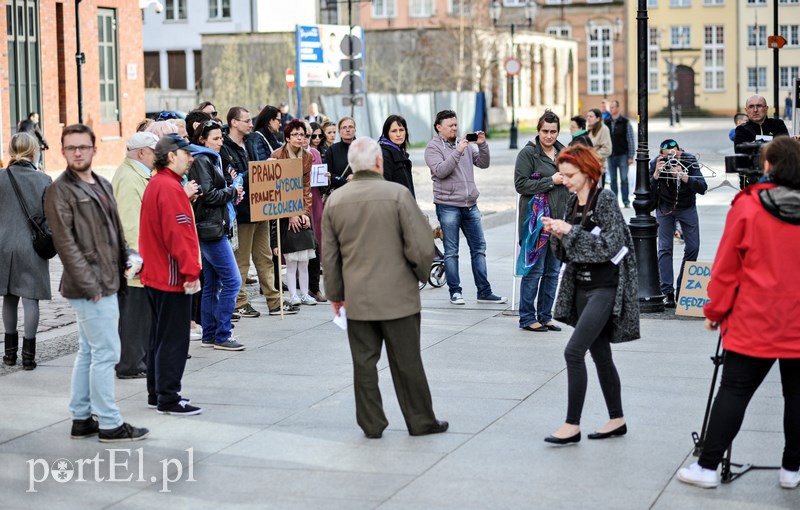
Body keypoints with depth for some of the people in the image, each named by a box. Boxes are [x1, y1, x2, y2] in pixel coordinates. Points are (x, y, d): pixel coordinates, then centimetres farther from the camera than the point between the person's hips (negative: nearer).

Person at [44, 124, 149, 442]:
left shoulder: (103, 185, 15)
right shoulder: (60, 191, -10)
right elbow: (65, 243, -15)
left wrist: (125, 260, 6)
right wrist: (90, 285, -18)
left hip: (107, 282, 9)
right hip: (89, 287, -9)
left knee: (89, 352, 14)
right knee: (106, 353, -7)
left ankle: (82, 419, 21)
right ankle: (109, 424, 0)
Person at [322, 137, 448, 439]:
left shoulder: (335, 201, 2)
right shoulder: (397, 194, -11)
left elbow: (329, 255, 8)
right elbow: (421, 246, -13)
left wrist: (336, 294, 19)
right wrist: (420, 274, 6)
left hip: (357, 299, 3)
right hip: (397, 296, -3)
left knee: (364, 363, 10)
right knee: (407, 363, 6)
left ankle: (371, 424, 15)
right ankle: (420, 421, 16)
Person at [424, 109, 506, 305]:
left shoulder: (464, 144, 12)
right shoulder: (433, 147, -4)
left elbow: (483, 163, 8)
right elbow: (440, 171, -19)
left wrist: (482, 144, -7)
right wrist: (457, 151, -24)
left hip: (470, 205, 6)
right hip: (448, 206, -6)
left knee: (479, 248, 7)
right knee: (451, 252, 2)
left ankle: (484, 291, 11)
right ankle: (455, 292, 9)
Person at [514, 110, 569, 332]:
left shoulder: (563, 152, 14)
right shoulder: (528, 153, -6)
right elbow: (521, 184, -13)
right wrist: (550, 181, -15)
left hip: (559, 219, 7)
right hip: (536, 219, -7)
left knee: (553, 271, 10)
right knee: (534, 270, -4)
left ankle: (545, 316, 18)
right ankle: (527, 318, 4)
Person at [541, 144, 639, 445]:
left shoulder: (605, 200, -12)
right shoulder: (573, 203, 10)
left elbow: (610, 246, -20)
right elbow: (567, 253, 15)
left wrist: (571, 231, -21)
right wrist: (556, 234, -5)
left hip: (605, 288, -8)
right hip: (581, 287, 8)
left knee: (574, 351, -15)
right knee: (600, 354, 13)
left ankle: (572, 425, -10)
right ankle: (617, 420, 23)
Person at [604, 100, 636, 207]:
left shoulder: (625, 122, -2)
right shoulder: (606, 123, 8)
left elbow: (631, 140, -2)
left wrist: (631, 156, -6)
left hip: (622, 155, -3)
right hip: (610, 156, 3)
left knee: (624, 179, -3)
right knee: (612, 180, 6)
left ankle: (626, 201, 4)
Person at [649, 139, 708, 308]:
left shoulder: (690, 161, -23)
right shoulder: (656, 164, -23)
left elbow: (702, 188, -29)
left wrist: (683, 177, -43)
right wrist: (656, 175, -40)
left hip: (687, 207, 1)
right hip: (665, 207, -1)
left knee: (692, 247, -1)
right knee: (665, 248, -8)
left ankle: (683, 288, 12)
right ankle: (668, 292, -8)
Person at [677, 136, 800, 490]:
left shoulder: (748, 206, -7)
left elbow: (726, 266, -5)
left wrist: (715, 310, 5)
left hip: (755, 323, -2)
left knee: (734, 392, 3)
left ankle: (708, 466, 5)